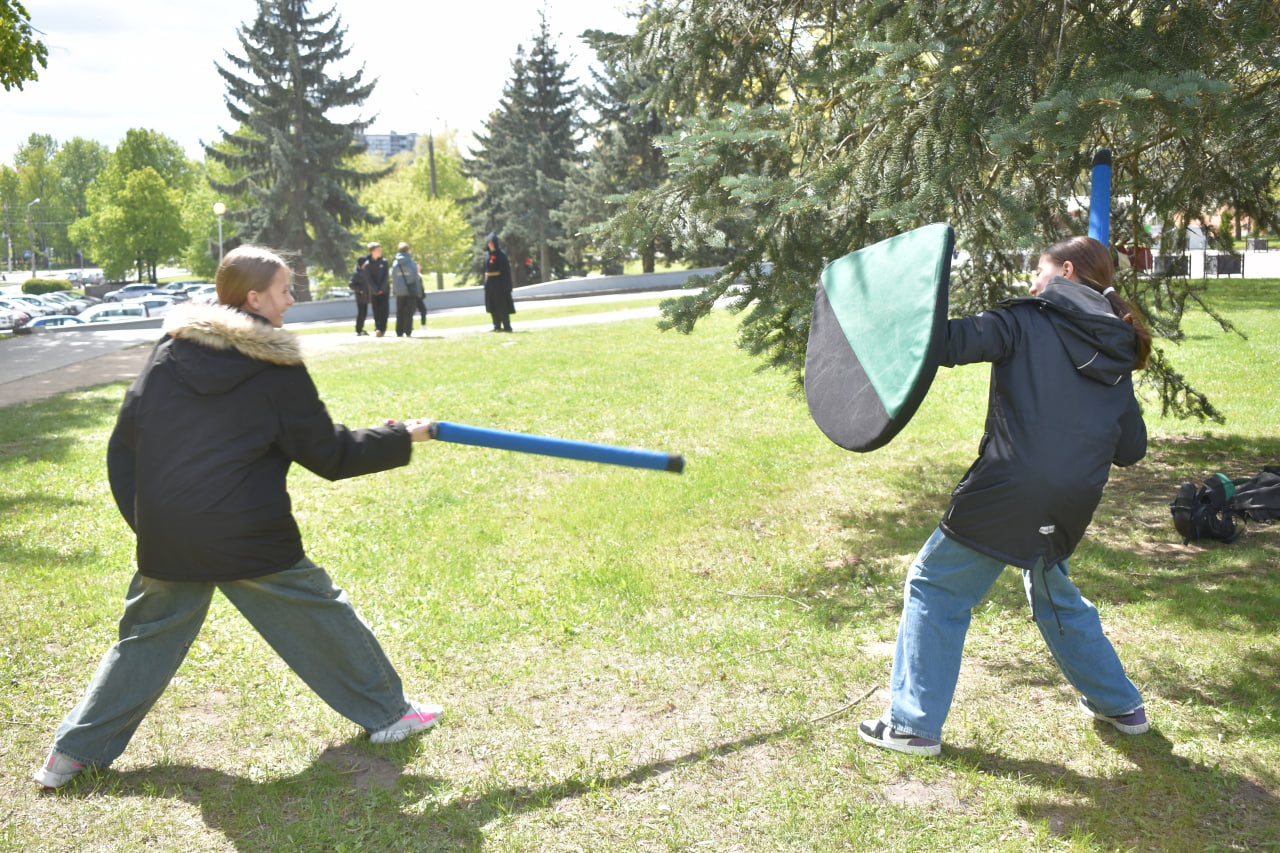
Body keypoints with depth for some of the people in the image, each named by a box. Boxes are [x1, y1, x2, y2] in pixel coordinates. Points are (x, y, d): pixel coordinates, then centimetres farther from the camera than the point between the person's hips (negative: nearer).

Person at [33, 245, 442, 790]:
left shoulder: (168, 354, 7)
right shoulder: (277, 370, -7)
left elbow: (123, 443, 9)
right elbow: (330, 457, -2)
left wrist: (142, 518, 16)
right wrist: (400, 440, 9)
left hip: (166, 536, 5)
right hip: (250, 538, -5)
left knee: (146, 638, 19)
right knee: (322, 617, 10)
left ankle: (73, 751, 23)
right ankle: (387, 713, 22)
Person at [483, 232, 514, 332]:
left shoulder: (501, 254, -8)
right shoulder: (487, 254, 12)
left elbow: (506, 268, -11)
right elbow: (486, 269, 16)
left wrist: (505, 283, -17)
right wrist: (485, 282, 10)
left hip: (498, 281, -7)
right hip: (489, 282, 7)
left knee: (501, 304, -5)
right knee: (492, 305, 7)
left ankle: (507, 326, 0)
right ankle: (497, 326, 13)